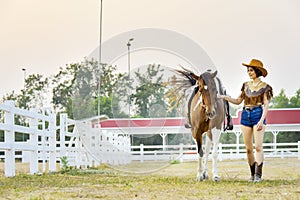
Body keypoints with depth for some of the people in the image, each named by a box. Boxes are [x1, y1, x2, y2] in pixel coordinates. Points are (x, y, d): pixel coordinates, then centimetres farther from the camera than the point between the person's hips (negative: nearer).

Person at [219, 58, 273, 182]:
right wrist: (226, 98, 0)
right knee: (248, 149, 5)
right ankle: (252, 174, 12)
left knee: (258, 147, -10)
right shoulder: (246, 85, 13)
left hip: (258, 114, -5)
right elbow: (238, 101, 16)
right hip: (245, 115, 5)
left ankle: (258, 175, -10)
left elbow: (266, 105, -6)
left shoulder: (264, 86, -1)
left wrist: (262, 120, -17)